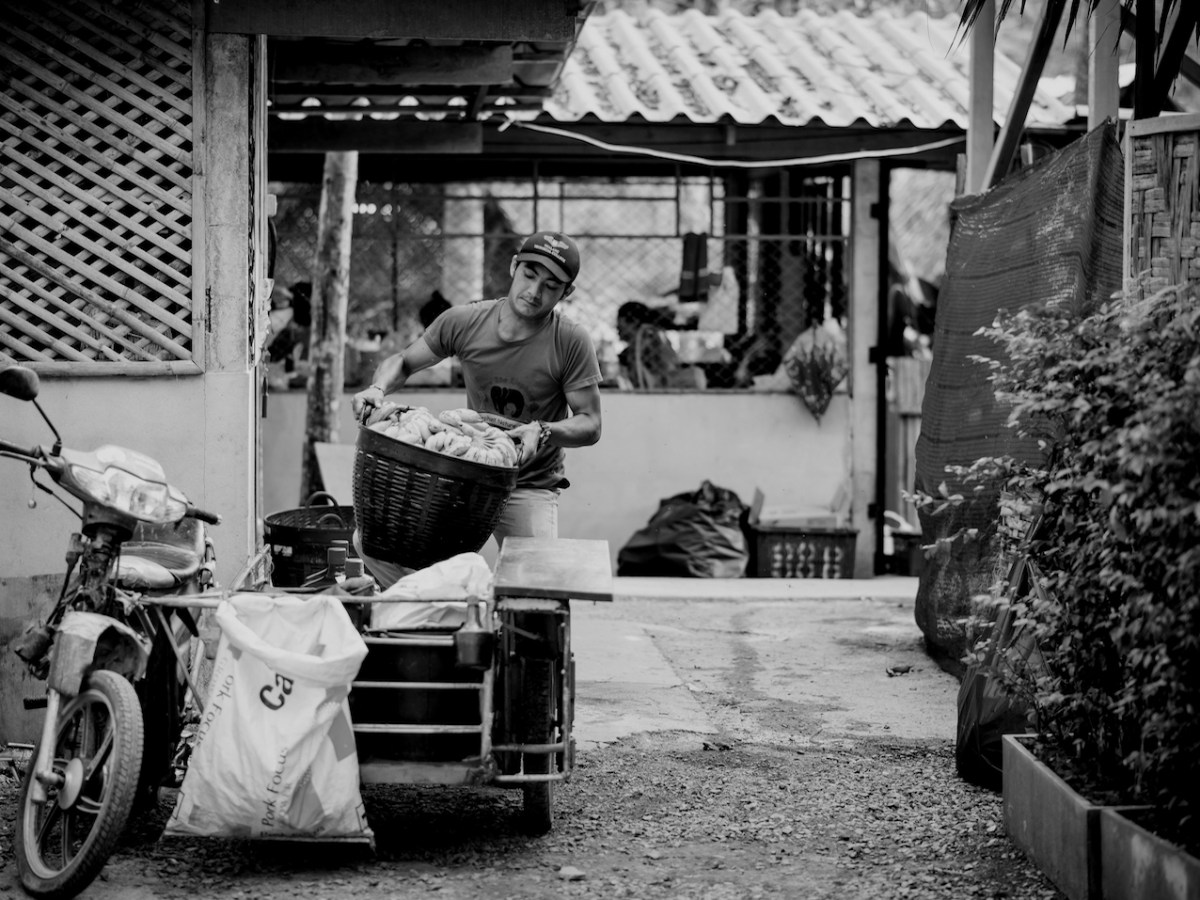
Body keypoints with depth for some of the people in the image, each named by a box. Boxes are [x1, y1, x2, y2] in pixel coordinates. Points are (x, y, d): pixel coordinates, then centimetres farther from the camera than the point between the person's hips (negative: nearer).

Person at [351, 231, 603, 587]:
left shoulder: (571, 343, -12)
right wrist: (377, 389, -14)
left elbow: (590, 425, -9)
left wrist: (544, 432, -29)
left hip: (531, 487, -3)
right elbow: (402, 362, 8)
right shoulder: (464, 321, -5)